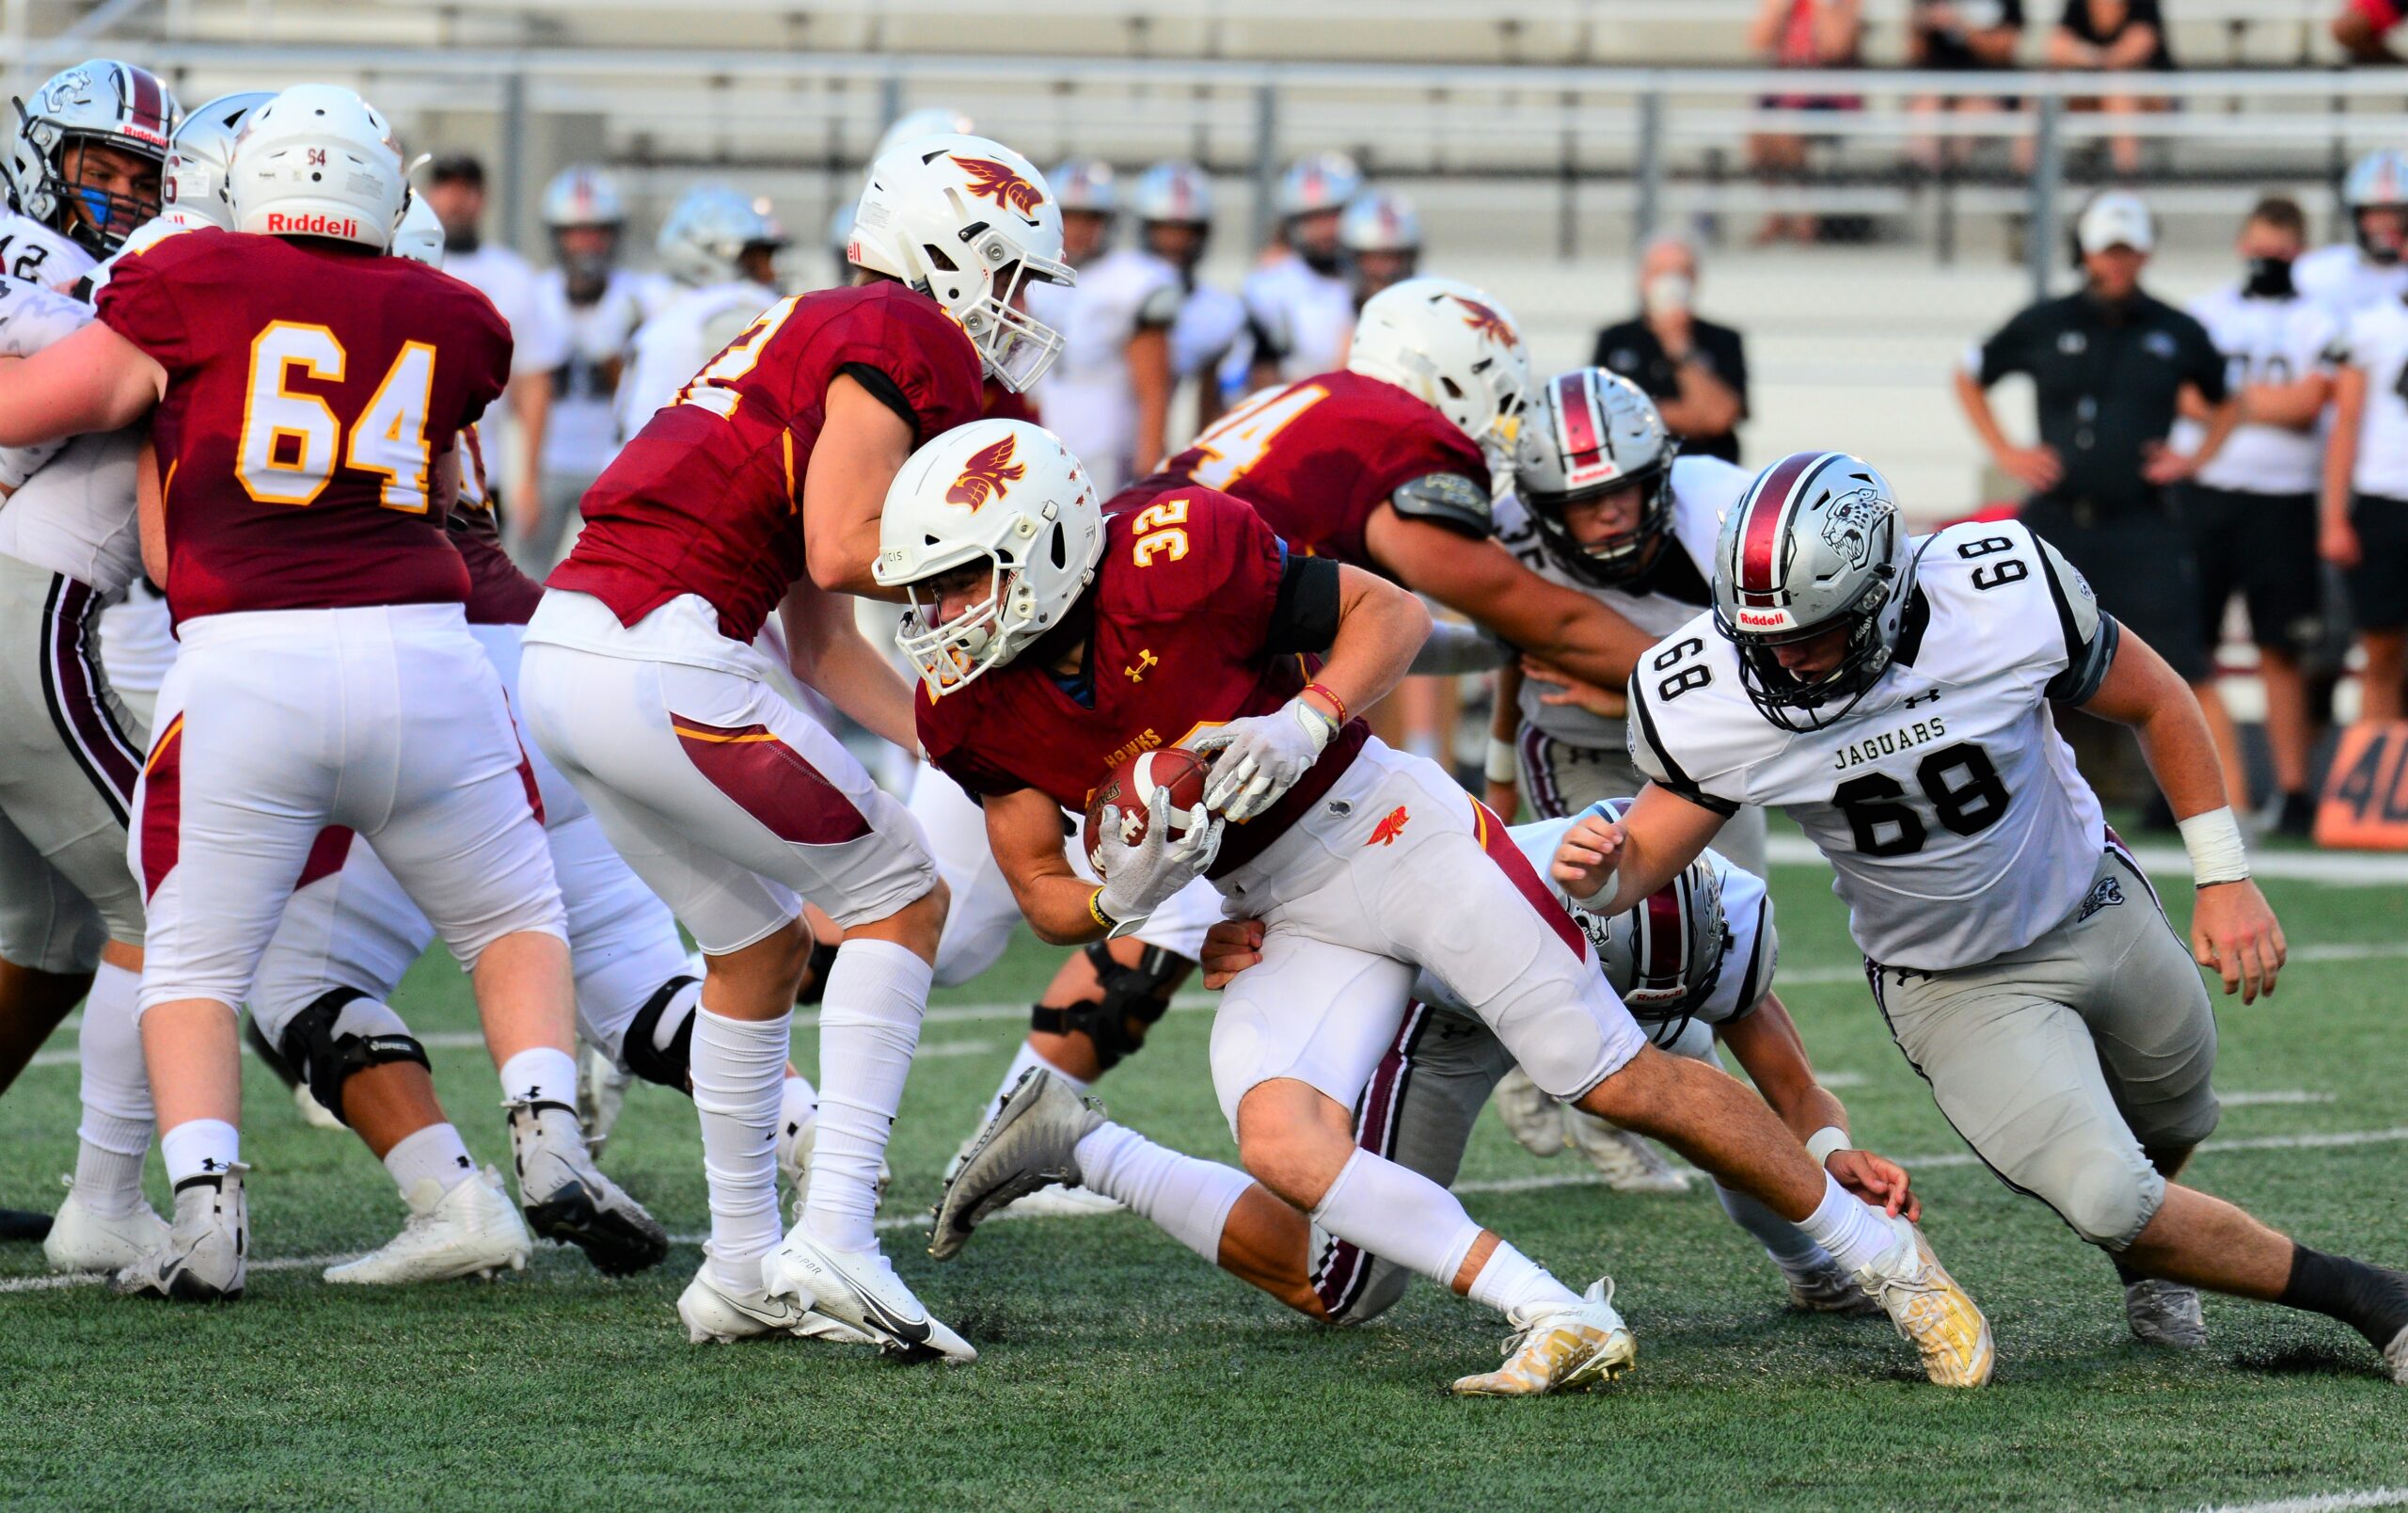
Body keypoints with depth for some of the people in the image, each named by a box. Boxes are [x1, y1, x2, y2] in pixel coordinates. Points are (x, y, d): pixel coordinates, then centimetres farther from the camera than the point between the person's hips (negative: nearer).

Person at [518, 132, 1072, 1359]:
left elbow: (822, 646, 23)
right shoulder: (902, 339, -4)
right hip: (658, 657, -9)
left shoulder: (812, 339, 25)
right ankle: (834, 1235, -6)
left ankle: (743, 1270, 28)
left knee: (757, 945, 23)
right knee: (899, 898, 3)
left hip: (563, 655, 9)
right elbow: (842, 552, -14)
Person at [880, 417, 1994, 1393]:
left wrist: (1306, 722, -27)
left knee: (1622, 1083, -3)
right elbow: (1046, 900, 0)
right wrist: (1122, 897, -22)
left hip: (1392, 833, -5)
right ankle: (1559, 1324, -18)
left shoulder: (1174, 562, -25)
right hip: (1287, 926, 5)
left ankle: (1886, 1256, 14)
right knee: (1281, 1143, -23)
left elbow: (1393, 612, -11)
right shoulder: (975, 711, -9)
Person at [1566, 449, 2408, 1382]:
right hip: (1951, 986, -1)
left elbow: (2155, 703, -11)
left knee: (2172, 1127, 25)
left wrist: (2225, 879, -8)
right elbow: (1647, 858, -13)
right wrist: (1599, 879, -37)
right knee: (2110, 1204, -16)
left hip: (2094, 912, 1)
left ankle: (2150, 1269, 61)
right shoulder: (1710, 700, -28)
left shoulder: (2006, 598, -30)